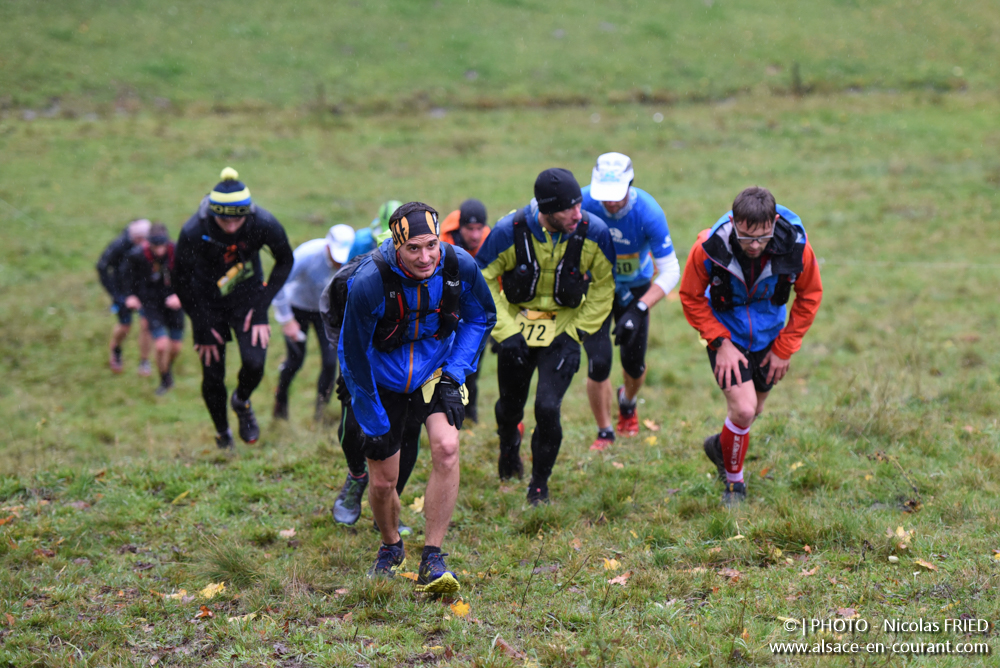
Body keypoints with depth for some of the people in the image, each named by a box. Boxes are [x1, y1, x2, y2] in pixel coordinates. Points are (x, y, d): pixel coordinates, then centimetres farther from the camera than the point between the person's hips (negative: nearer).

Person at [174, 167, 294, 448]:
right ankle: (222, 436, 26)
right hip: (208, 301, -1)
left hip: (246, 296, 1)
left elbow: (285, 261, -5)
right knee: (212, 376, 0)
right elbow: (182, 280, -12)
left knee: (254, 362, -17)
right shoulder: (193, 232, -29)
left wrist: (262, 307, -10)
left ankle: (241, 401, 19)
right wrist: (202, 328, -10)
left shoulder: (264, 224, -27)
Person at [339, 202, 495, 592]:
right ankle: (391, 549, 36)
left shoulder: (460, 267, -20)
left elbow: (481, 317, 2)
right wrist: (373, 422, -12)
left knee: (446, 447, -24)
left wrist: (456, 369, -9)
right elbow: (352, 354, -16)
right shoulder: (368, 283, -29)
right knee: (383, 482, 3)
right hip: (384, 380, -1)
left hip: (436, 373, 1)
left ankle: (432, 562, -15)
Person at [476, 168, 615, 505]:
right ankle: (508, 450, 53)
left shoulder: (594, 233, -18)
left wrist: (576, 332, -5)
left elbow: (603, 287, 0)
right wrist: (506, 331, -9)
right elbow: (481, 281, -5)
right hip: (518, 326, 1)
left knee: (547, 407, -15)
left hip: (563, 329, -1)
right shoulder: (509, 232, -21)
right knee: (510, 404, 16)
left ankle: (539, 484, 10)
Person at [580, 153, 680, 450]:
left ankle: (628, 403, 46)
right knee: (598, 362, -12)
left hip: (634, 288, 0)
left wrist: (638, 310, -35)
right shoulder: (583, 203, -28)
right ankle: (604, 433, 10)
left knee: (634, 364, 9)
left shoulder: (647, 212, -30)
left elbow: (670, 271, -26)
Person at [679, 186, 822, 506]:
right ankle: (733, 480, 11)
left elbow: (810, 295, -6)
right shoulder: (708, 248, -30)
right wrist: (721, 343, -17)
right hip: (727, 334, -3)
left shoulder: (796, 247, -26)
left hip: (768, 334, 3)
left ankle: (721, 445, 51)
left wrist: (784, 348, -5)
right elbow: (691, 298, -11)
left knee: (752, 409, 17)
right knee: (743, 409, -16)